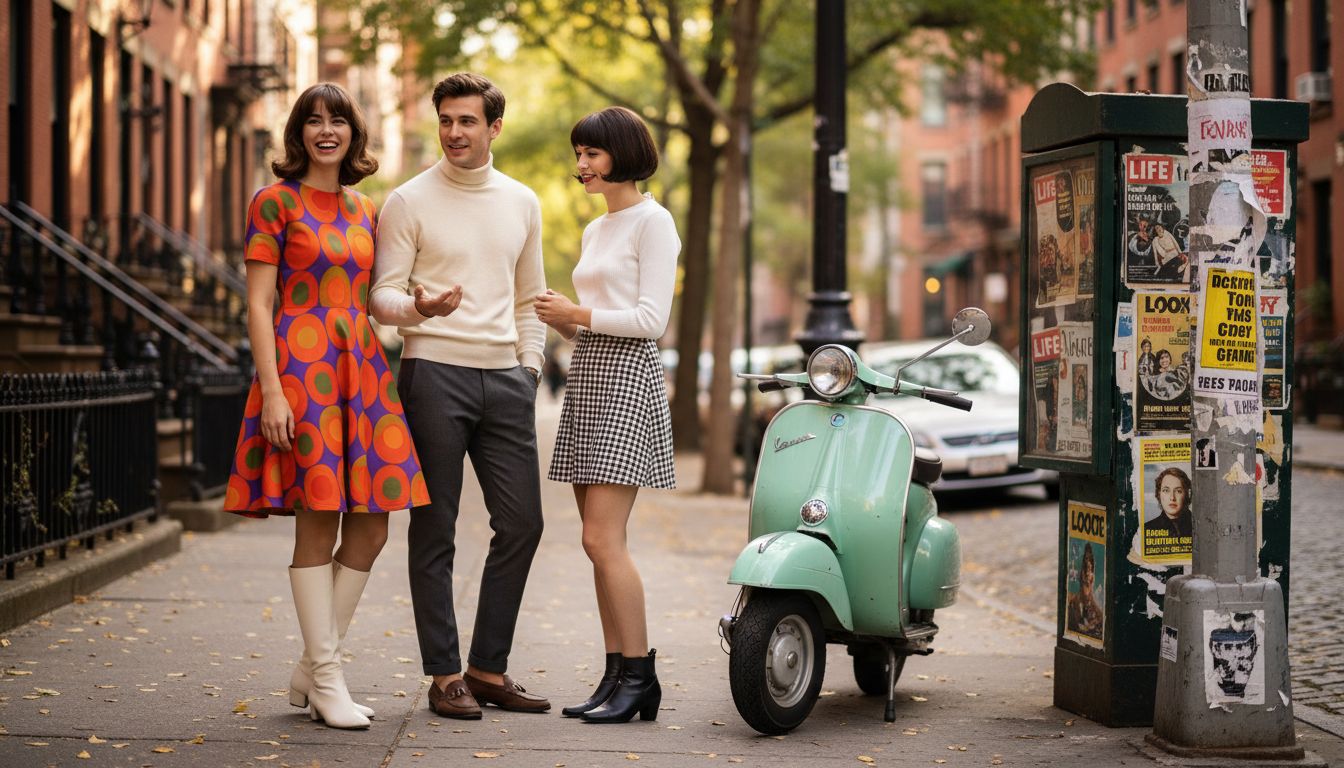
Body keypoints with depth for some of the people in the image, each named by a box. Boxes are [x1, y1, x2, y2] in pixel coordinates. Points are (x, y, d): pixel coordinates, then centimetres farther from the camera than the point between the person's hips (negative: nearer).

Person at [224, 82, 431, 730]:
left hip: (361, 368, 6)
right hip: (300, 366, -6)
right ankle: (327, 678, 2)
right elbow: (258, 303, -6)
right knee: (317, 523, -5)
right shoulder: (275, 202, -1)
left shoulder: (364, 210, 17)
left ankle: (310, 670, 14)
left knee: (371, 526, 3)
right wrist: (272, 390, -14)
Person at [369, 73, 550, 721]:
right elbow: (382, 296, -4)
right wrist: (418, 307, -25)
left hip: (505, 377, 5)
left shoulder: (522, 203, 14)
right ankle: (444, 675, 6)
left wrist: (529, 364, 12)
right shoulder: (408, 201, 0)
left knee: (521, 523, 3)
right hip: (434, 372, -4)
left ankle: (488, 668, 14)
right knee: (435, 530, -1)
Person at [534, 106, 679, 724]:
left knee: (602, 539, -14)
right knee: (600, 542, 6)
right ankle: (616, 674, 9)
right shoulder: (595, 231, 21)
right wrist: (553, 315, 8)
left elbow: (651, 319, -13)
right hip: (587, 378, 9)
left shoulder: (652, 221, -5)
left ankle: (640, 676, -8)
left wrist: (577, 312, -10)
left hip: (626, 378, -9)